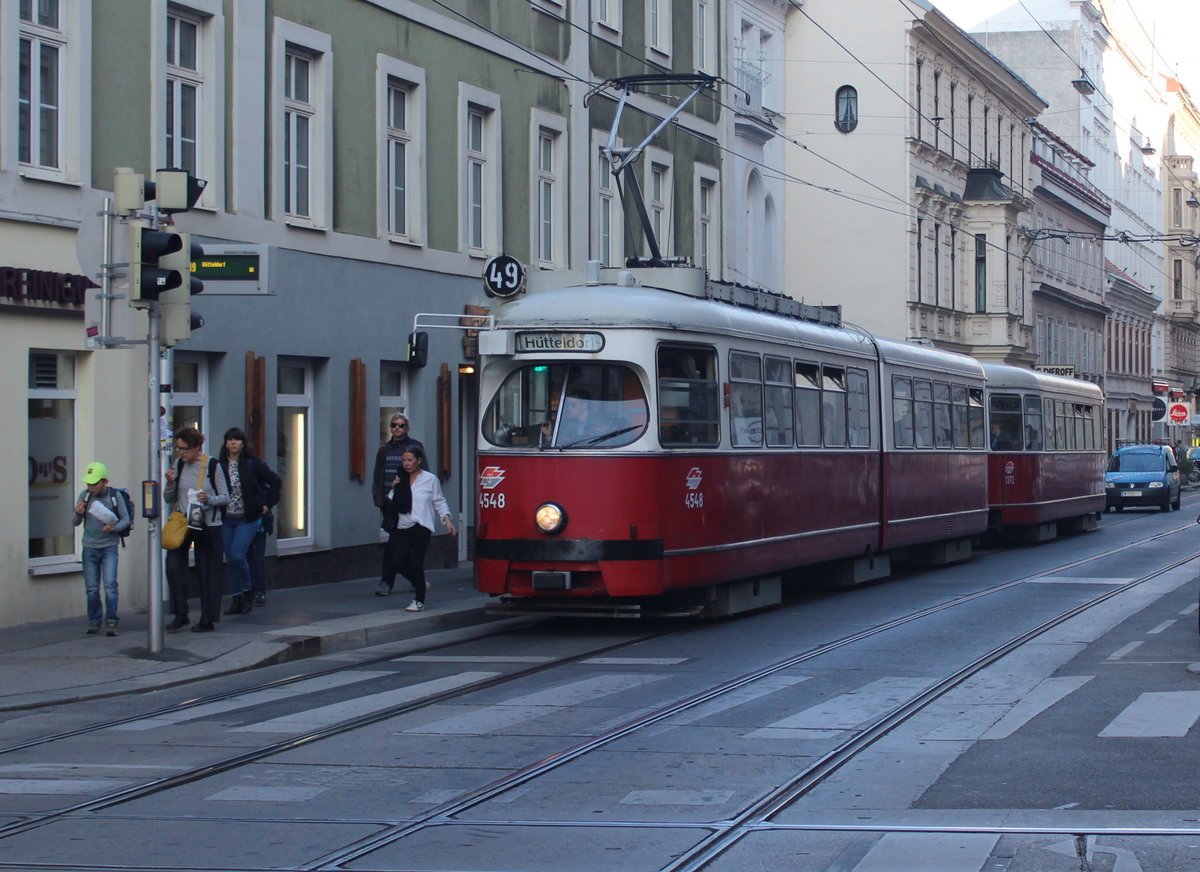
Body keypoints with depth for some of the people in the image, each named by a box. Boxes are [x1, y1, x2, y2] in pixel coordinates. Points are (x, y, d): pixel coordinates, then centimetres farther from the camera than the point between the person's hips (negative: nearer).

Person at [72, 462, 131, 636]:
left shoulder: (115, 496, -6)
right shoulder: (85, 496, 1)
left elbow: (126, 520, 0)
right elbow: (76, 523, 5)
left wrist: (114, 528, -19)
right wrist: (78, 514, -17)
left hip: (109, 548, -3)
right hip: (89, 548, 3)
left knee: (110, 585, -11)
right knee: (91, 588, 5)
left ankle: (111, 622, -6)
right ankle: (94, 621, 17)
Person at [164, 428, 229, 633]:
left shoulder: (212, 465, -5)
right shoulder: (179, 465, 6)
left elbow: (225, 497, -1)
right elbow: (168, 499, 11)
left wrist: (209, 499, -20)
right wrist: (170, 483, -8)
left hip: (208, 525, -3)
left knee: (207, 573, 1)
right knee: (173, 564, -10)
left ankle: (208, 621, 10)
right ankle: (180, 615, 0)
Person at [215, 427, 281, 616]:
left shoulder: (253, 464, -4)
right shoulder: (219, 466, 1)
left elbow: (274, 480, 3)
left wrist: (268, 504, 1)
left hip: (248, 519, -3)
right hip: (226, 520, 3)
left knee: (237, 555, -16)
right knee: (230, 560, 5)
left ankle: (248, 592, 5)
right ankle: (237, 599, 14)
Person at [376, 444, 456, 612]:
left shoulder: (430, 479, 0)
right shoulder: (401, 480, 12)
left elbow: (439, 502, 6)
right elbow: (391, 503, 13)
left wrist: (447, 520, -3)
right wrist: (394, 489, -2)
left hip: (421, 527, -5)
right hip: (402, 527, 5)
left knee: (416, 563, -7)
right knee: (398, 562, -3)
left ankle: (419, 601, 2)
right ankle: (420, 584, 24)